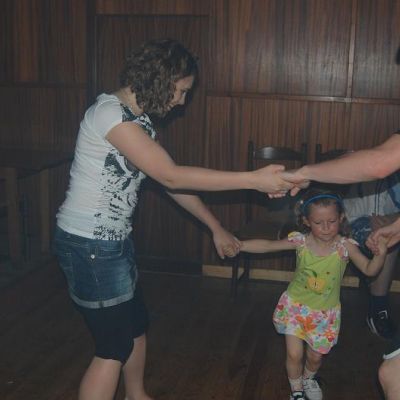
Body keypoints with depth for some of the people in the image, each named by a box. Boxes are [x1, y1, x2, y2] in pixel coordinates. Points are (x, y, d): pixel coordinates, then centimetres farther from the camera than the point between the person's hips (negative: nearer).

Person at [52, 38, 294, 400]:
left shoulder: (137, 117, 7)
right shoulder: (110, 113, -23)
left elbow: (171, 181, 13)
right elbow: (172, 176, -28)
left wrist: (216, 228, 15)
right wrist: (253, 180, -26)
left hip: (114, 240, 9)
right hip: (89, 245, -9)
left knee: (136, 326, 22)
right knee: (115, 345, 1)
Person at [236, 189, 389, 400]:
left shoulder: (345, 246, -19)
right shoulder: (301, 241, -18)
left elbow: (369, 269, -15)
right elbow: (267, 245, -14)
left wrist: (381, 253, -35)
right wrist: (239, 245, -23)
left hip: (325, 312, 1)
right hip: (295, 306, 0)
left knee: (316, 355, 17)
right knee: (294, 354, 2)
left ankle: (309, 377, 52)